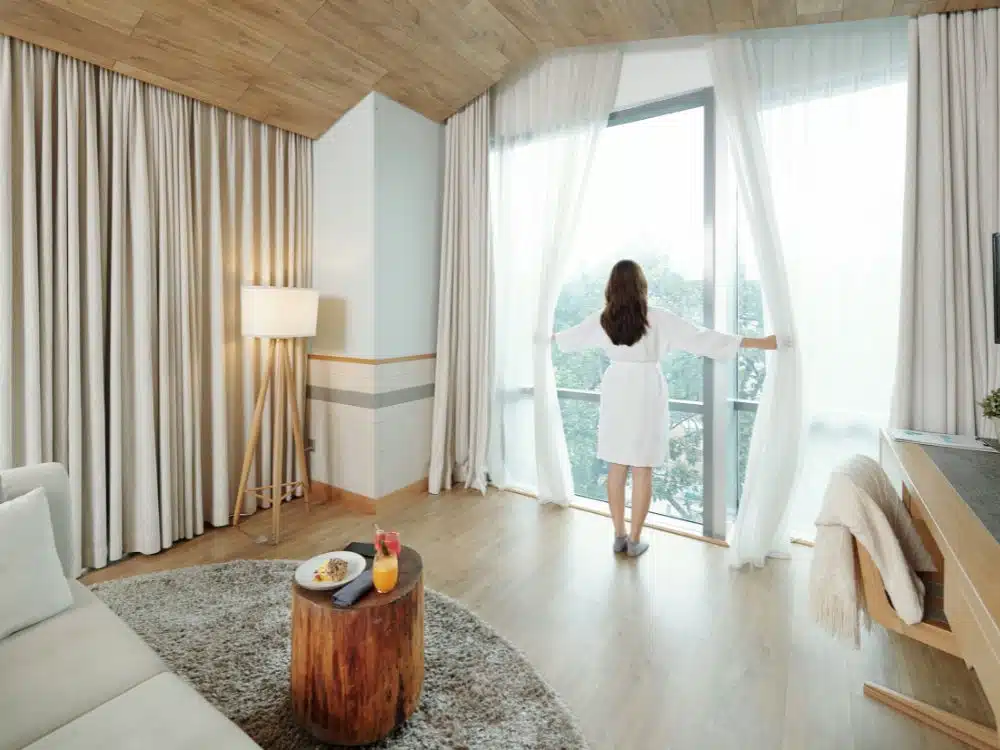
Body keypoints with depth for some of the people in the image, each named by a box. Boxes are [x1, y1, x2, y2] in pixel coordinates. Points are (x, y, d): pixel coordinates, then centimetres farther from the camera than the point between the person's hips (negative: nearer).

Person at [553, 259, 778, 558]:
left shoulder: (602, 320, -1)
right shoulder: (657, 319, -12)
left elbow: (573, 335, 17)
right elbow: (701, 337, -11)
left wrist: (551, 336, 39)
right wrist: (759, 342, -5)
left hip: (615, 392, 4)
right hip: (646, 395, -3)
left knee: (616, 467, 11)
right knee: (642, 470, 6)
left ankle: (619, 536, 22)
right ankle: (635, 540, 16)